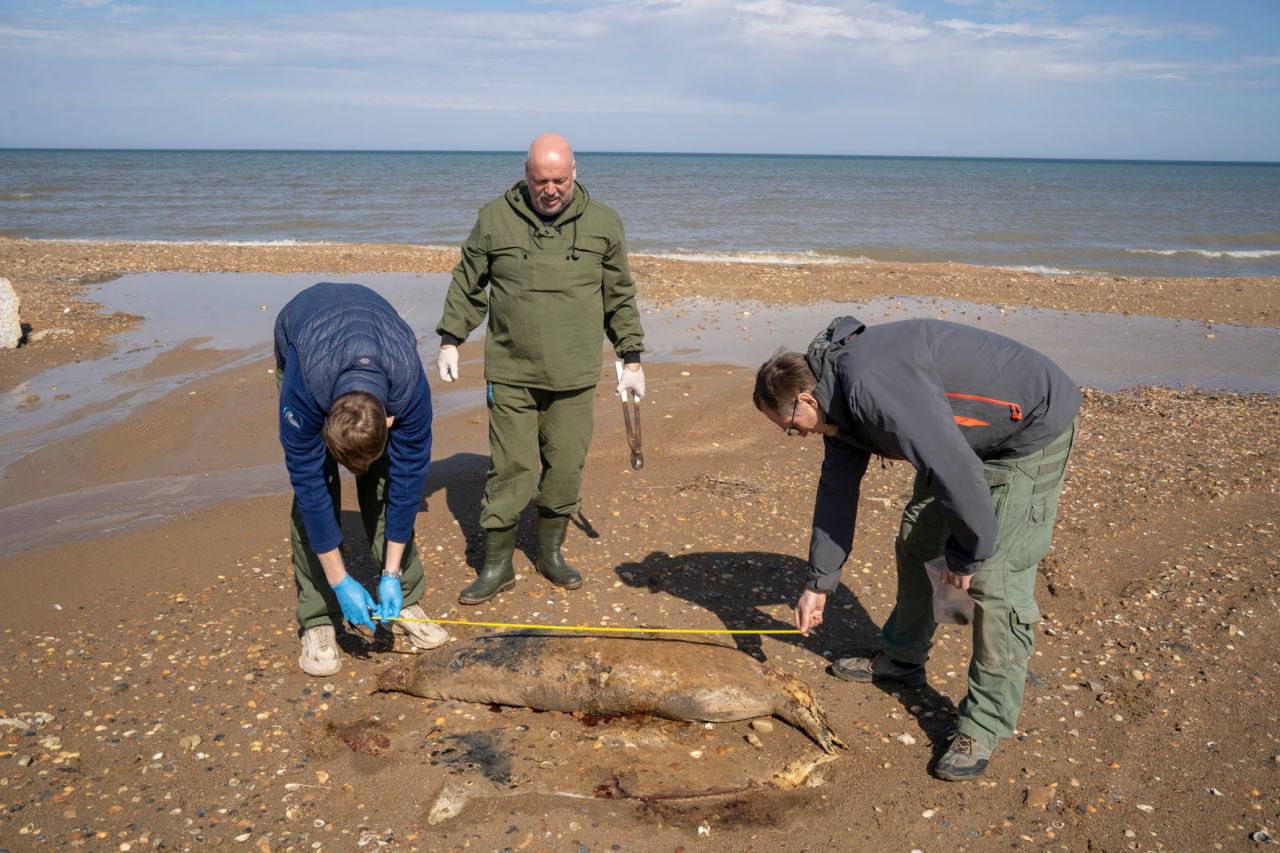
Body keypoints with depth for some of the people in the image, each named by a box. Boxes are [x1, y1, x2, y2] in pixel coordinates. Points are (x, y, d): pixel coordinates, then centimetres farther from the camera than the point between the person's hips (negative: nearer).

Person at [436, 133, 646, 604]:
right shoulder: (495, 217, 1)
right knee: (510, 469, -1)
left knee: (565, 468, 7)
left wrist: (632, 358, 8)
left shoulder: (603, 223, 3)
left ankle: (551, 554, 27)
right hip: (511, 375, -1)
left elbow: (620, 298, 10)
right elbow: (467, 284, 11)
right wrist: (450, 340, 7)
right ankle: (497, 566, 13)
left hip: (574, 376, 1)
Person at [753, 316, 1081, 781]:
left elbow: (954, 469, -36)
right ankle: (903, 659, 34)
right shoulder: (839, 398, 0)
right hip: (974, 435, 10)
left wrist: (968, 551, -21)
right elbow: (837, 487, 9)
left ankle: (985, 724, 0)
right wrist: (818, 582, 11)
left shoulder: (871, 385, -33)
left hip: (1032, 428, -10)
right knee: (917, 541, 16)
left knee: (996, 577, -11)